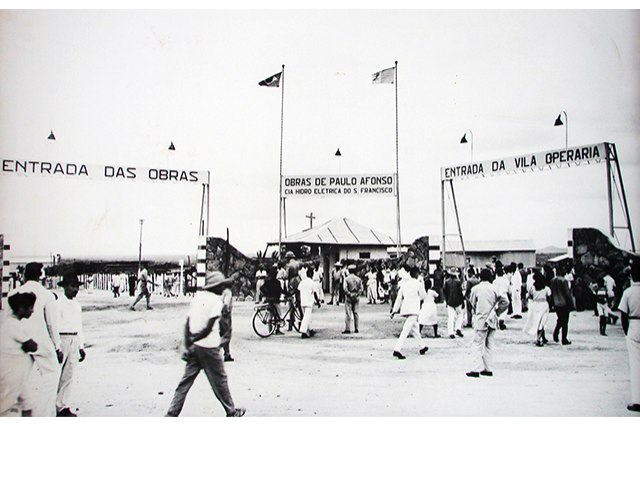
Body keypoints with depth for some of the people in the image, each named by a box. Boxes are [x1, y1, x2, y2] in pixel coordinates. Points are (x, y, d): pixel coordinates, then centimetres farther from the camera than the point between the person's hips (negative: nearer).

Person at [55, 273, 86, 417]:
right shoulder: (58, 302, -7)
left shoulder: (77, 305, 15)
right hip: (62, 339, -6)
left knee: (69, 375, 8)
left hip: (74, 341, 7)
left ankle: (63, 406, 16)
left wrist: (81, 347, 19)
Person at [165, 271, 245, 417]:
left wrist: (188, 343, 3)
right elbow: (208, 328, -19)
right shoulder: (216, 300, -12)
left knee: (186, 380, 11)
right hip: (209, 346, -6)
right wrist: (193, 340, -10)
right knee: (219, 380, 8)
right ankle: (231, 412, 22)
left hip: (195, 346, 6)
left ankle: (172, 413, 10)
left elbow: (188, 322, 5)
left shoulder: (198, 296, 9)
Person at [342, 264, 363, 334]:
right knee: (355, 313, 11)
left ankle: (347, 329, -4)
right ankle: (356, 329, 12)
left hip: (349, 297, -4)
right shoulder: (358, 279, 4)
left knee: (348, 313, -2)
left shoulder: (346, 279, -8)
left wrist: (349, 294, -7)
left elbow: (345, 288, -15)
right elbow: (361, 288, 1)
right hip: (356, 297, 4)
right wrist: (357, 294, 1)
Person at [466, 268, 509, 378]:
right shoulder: (494, 289, -1)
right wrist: (496, 312, 6)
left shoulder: (475, 289, -7)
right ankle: (488, 369, 15)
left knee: (477, 345, 0)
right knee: (490, 345, 12)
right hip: (492, 320, 4)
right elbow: (505, 302, -4)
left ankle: (476, 369, -5)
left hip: (481, 320, -4)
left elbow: (473, 304, 4)